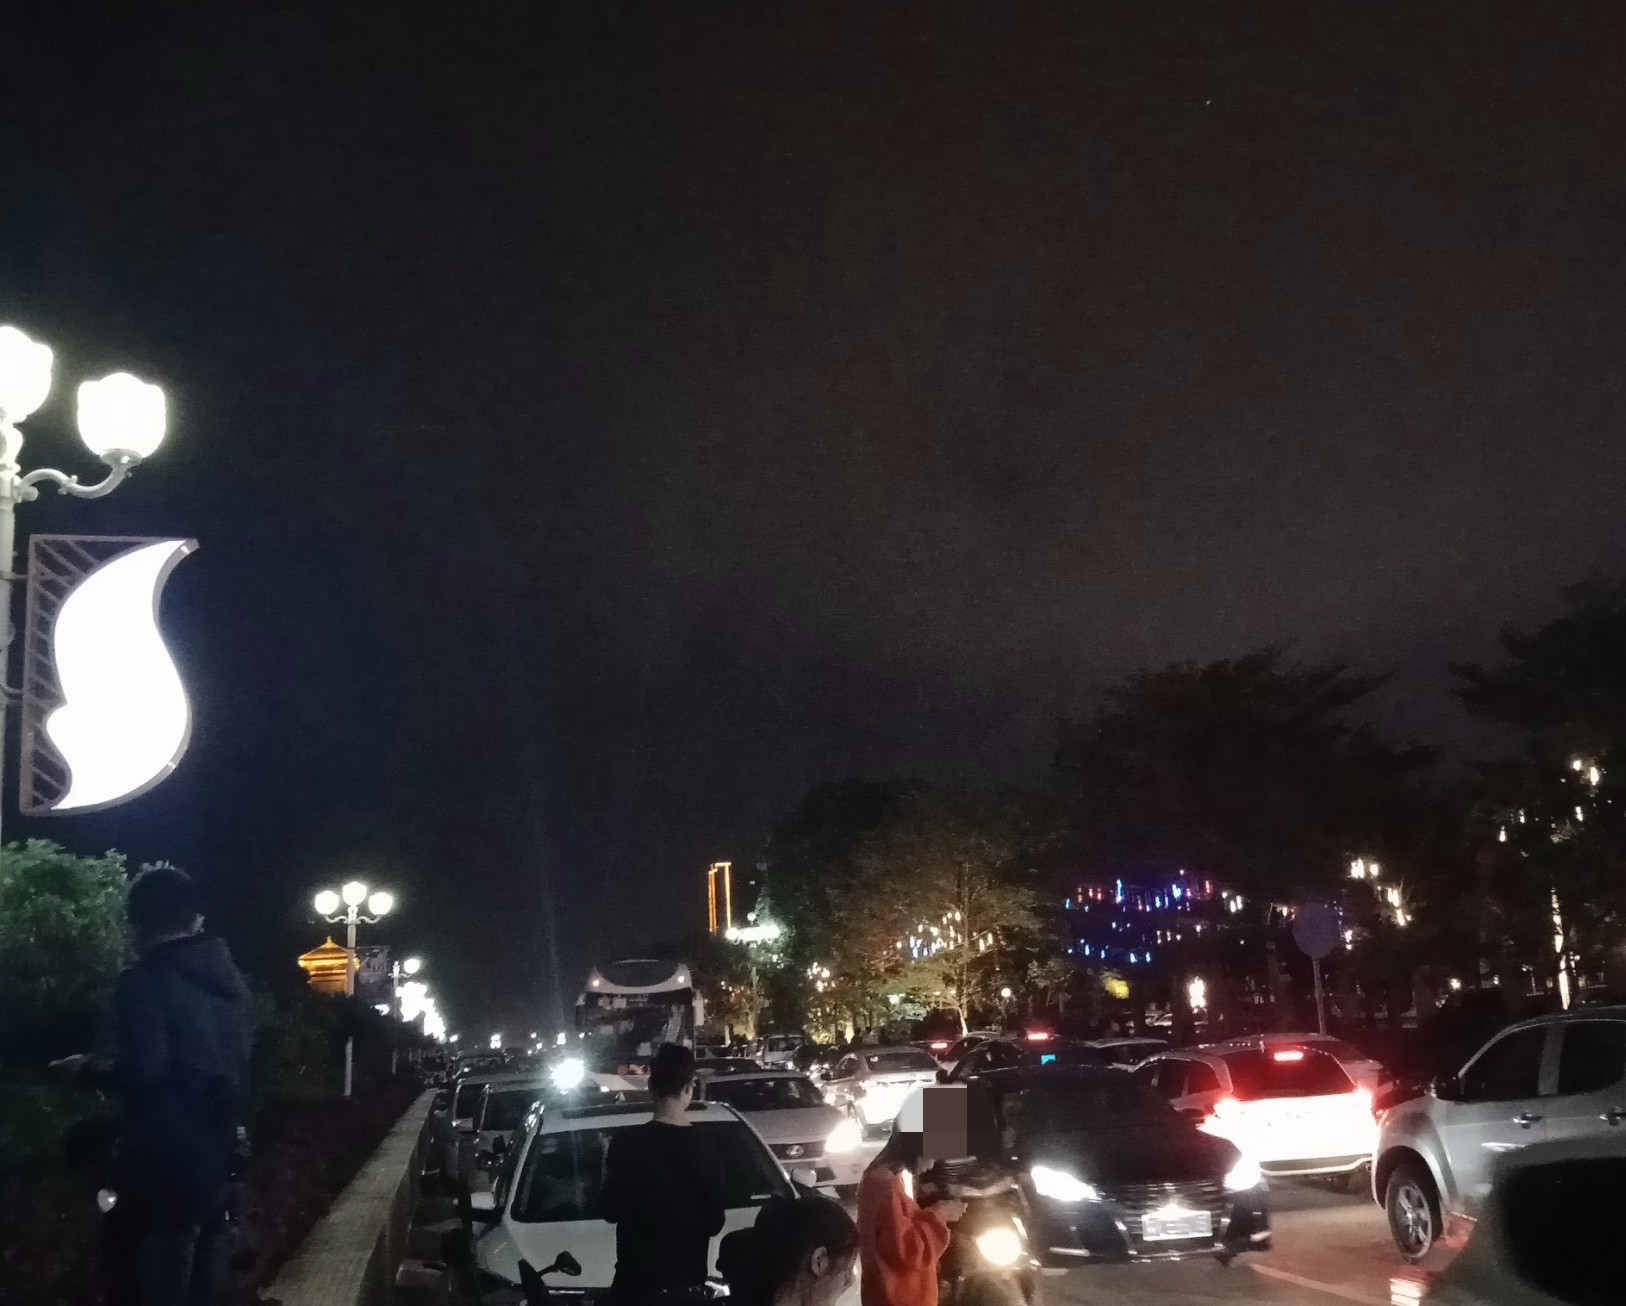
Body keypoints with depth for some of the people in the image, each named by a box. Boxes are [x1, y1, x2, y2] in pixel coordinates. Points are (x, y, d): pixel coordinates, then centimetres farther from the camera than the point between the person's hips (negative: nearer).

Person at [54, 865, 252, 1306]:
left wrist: (87, 1067, -5)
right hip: (216, 1153, 7)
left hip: (165, 1161, -7)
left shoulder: (145, 980, -15)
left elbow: (141, 1071, -21)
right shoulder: (229, 977, 8)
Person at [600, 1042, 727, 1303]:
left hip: (637, 1280, -2)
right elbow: (714, 1223, 2)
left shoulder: (627, 1142, -13)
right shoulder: (706, 1148, -5)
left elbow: (612, 1210, -4)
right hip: (689, 1278, 2)